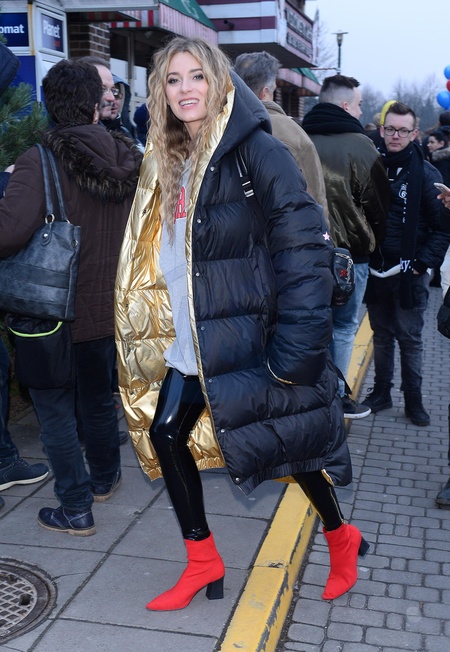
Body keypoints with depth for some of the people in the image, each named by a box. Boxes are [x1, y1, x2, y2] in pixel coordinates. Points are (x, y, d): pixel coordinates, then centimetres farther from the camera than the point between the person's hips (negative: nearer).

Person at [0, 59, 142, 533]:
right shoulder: (126, 157, -2)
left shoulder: (41, 160, -19)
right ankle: (104, 478, 43)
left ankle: (75, 508, 16)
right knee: (98, 397, 24)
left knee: (55, 410, 10)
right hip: (109, 310, 6)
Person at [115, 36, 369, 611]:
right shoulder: (168, 163, 11)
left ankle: (340, 536, 34)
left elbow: (304, 246, -19)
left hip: (250, 336, -7)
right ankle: (203, 562, 24)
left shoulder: (254, 149, -12)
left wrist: (294, 343, -24)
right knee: (165, 436, 6)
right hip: (194, 341, 7)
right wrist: (169, 334, 13)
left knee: (287, 440, 5)